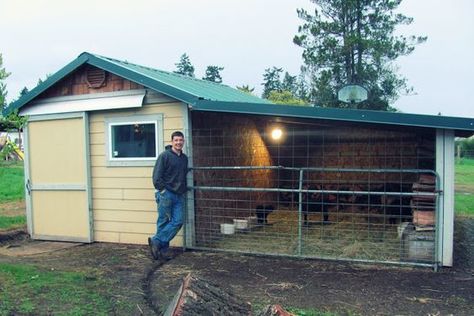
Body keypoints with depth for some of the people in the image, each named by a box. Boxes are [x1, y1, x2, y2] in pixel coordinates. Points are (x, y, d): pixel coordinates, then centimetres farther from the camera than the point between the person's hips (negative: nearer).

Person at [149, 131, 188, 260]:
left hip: (179, 196, 6)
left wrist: (184, 189, 14)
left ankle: (156, 242, 2)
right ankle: (162, 250, 7)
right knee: (164, 222, -1)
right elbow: (157, 176, -10)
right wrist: (162, 190, -14)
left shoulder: (184, 158, 15)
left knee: (178, 221, -3)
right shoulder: (164, 156, -5)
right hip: (166, 194, -6)